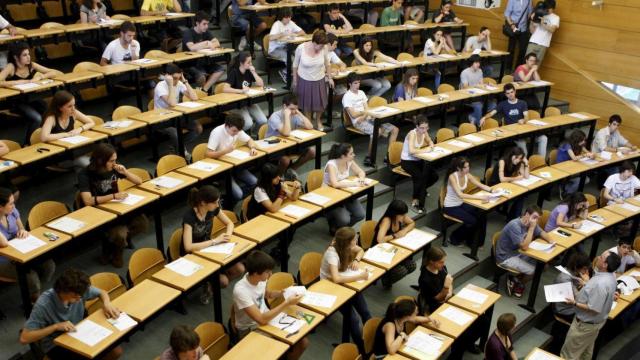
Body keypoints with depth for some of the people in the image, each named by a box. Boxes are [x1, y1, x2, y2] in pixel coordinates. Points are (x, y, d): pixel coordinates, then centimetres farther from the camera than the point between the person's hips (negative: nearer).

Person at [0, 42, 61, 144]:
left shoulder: (31, 65, -4)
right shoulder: (11, 67, -16)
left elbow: (56, 73, -2)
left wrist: (40, 77, -17)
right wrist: (19, 82, -28)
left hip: (31, 98, 4)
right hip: (16, 101, -4)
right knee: (37, 119, -30)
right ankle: (27, 144, -7)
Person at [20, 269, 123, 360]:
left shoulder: (78, 291, -16)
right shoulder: (44, 305, -29)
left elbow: (102, 292, 5)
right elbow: (24, 339, -28)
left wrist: (106, 303, -17)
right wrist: (55, 326, -34)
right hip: (55, 344, -5)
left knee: (116, 351, -6)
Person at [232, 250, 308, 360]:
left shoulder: (260, 279, -8)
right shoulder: (241, 290, -30)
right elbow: (262, 320, -31)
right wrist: (287, 303, -29)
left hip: (267, 319, 7)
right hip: (250, 330, -7)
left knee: (303, 342, -5)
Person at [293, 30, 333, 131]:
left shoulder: (324, 48, -18)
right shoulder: (301, 48, -23)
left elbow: (327, 63, 0)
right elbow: (295, 64, -7)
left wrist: (330, 77, 7)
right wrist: (295, 80, 1)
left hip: (319, 79, 2)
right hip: (304, 80, -2)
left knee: (320, 102, 13)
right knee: (306, 102, 14)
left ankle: (318, 121, 42)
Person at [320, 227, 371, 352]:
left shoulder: (346, 246, -9)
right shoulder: (332, 252, -30)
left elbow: (361, 251, 11)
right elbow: (336, 278, -40)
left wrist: (356, 260, -11)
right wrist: (360, 276, -33)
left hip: (343, 283, 6)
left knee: (365, 313, -13)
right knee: (353, 320, -17)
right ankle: (364, 350, -4)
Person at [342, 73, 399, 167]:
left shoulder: (361, 93, 18)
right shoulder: (347, 97, -4)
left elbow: (367, 110, 10)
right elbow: (353, 114, -11)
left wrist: (364, 116, -12)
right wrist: (364, 111, 4)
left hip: (368, 118, 8)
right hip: (358, 121, -8)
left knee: (395, 129, -5)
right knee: (377, 131, -37)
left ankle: (389, 155, -3)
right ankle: (368, 158, -27)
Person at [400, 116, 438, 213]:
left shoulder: (424, 132, -4)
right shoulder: (412, 134, -25)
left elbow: (430, 142, 15)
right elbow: (411, 151, -37)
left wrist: (431, 146, -8)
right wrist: (425, 150, -29)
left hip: (418, 160, 7)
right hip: (407, 161, -7)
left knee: (434, 176, -8)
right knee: (420, 176, -29)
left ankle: (421, 190, 21)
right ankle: (415, 200, -12)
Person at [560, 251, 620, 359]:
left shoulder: (600, 284, -37)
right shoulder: (610, 275, -6)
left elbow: (594, 309, -31)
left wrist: (574, 303, -23)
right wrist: (587, 285, 4)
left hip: (586, 324, -9)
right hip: (595, 321, 9)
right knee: (586, 349, 29)